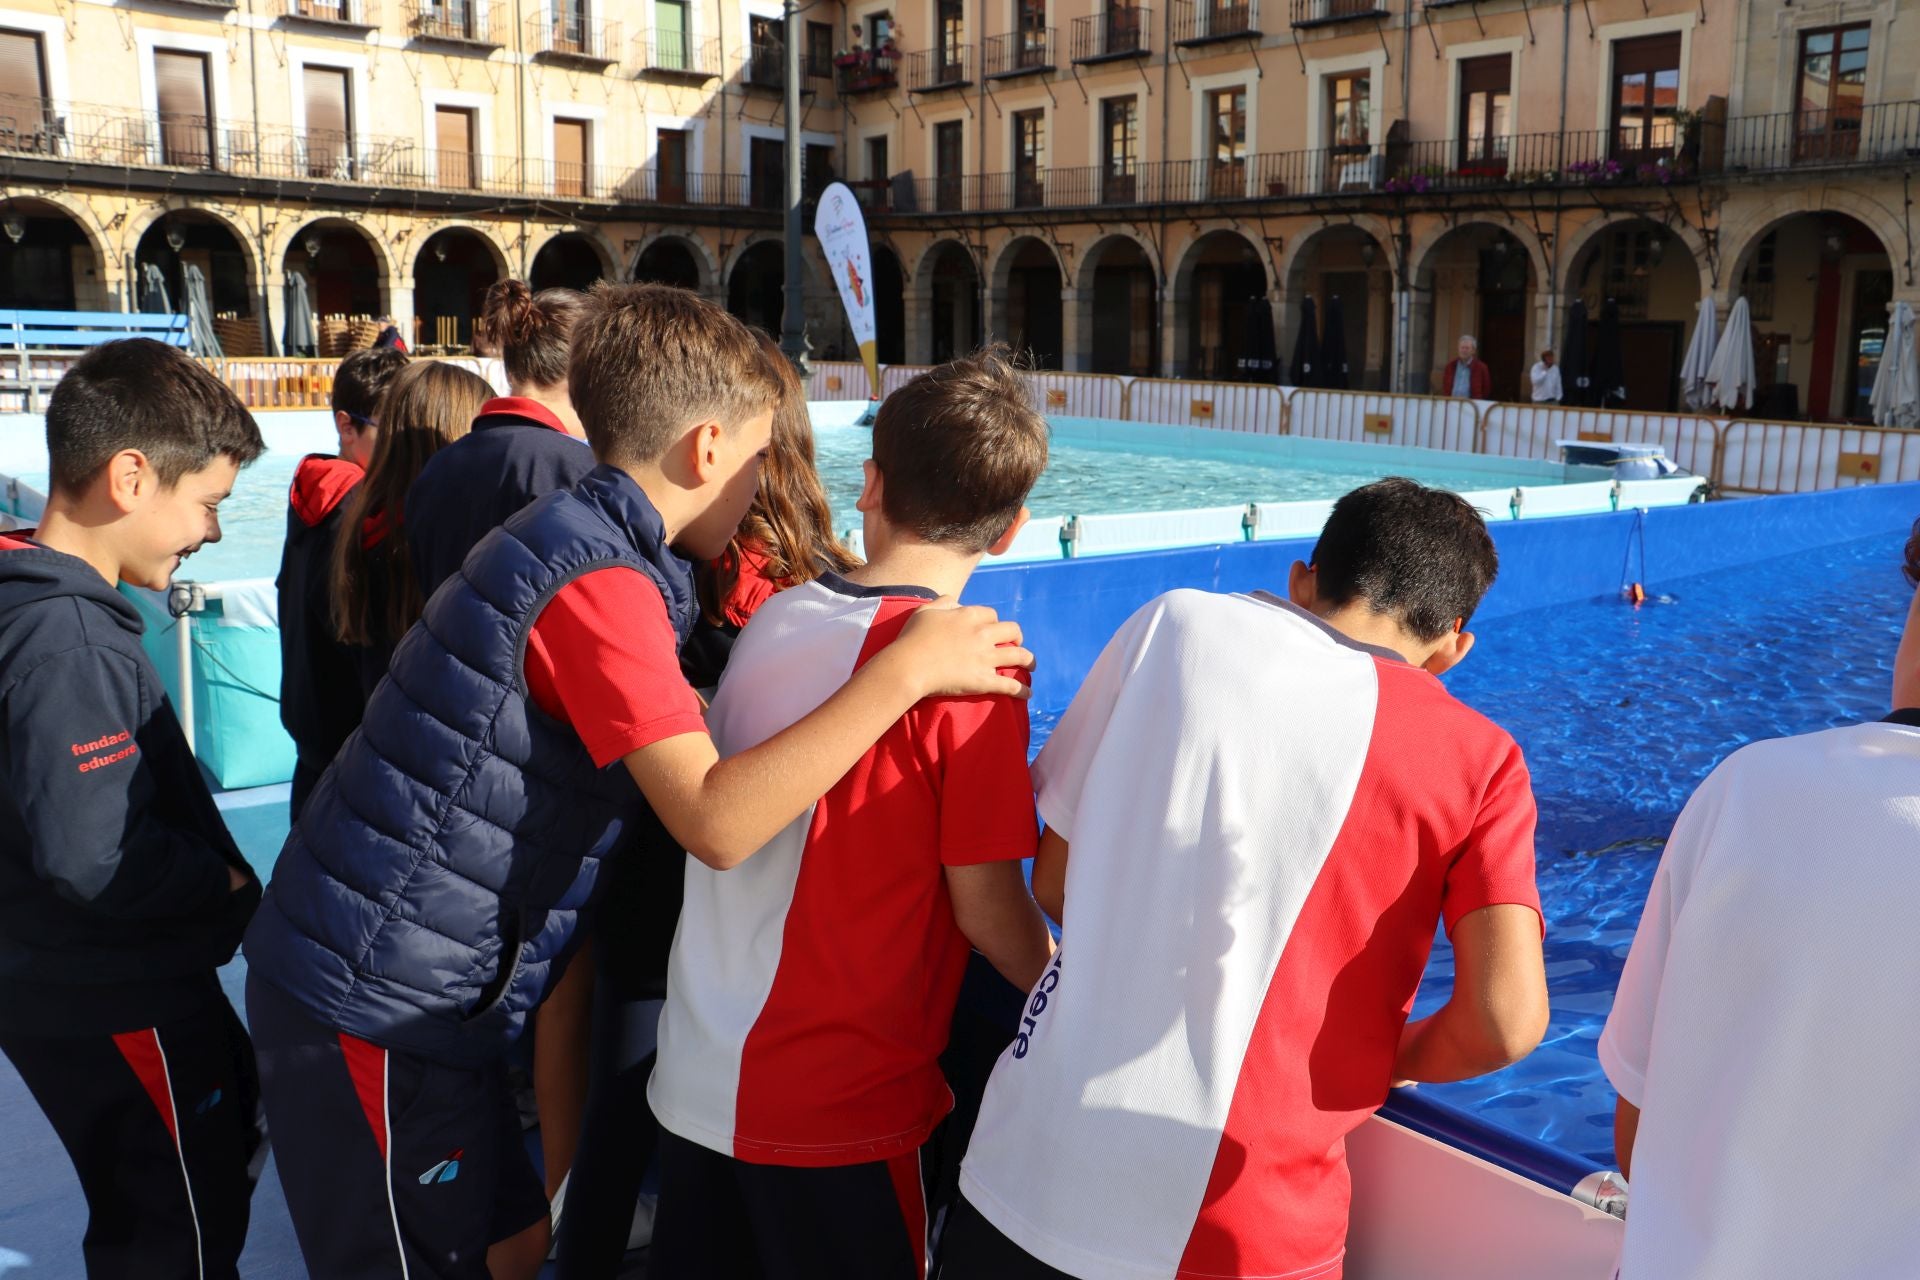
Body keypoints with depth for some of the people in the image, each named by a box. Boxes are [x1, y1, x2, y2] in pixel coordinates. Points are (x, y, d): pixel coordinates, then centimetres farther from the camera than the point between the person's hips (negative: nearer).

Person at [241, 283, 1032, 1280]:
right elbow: (714, 821, -31)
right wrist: (906, 668, -27)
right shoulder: (602, 580, -21)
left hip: (386, 982, 9)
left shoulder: (572, 540, 9)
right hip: (377, 1004, -9)